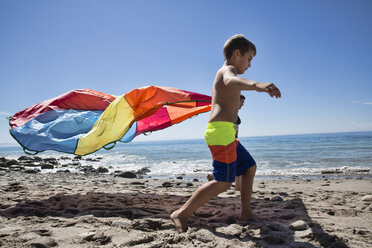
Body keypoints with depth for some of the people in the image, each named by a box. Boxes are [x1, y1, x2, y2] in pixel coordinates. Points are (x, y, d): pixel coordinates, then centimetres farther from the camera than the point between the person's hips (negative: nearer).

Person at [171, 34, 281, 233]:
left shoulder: (224, 73, 28)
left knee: (249, 168, 19)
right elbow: (231, 81, -30)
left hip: (225, 133, 11)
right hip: (221, 129, -11)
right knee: (224, 182, -14)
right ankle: (182, 214, -8)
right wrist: (256, 85, -49)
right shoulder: (228, 69, -3)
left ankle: (246, 213, 27)